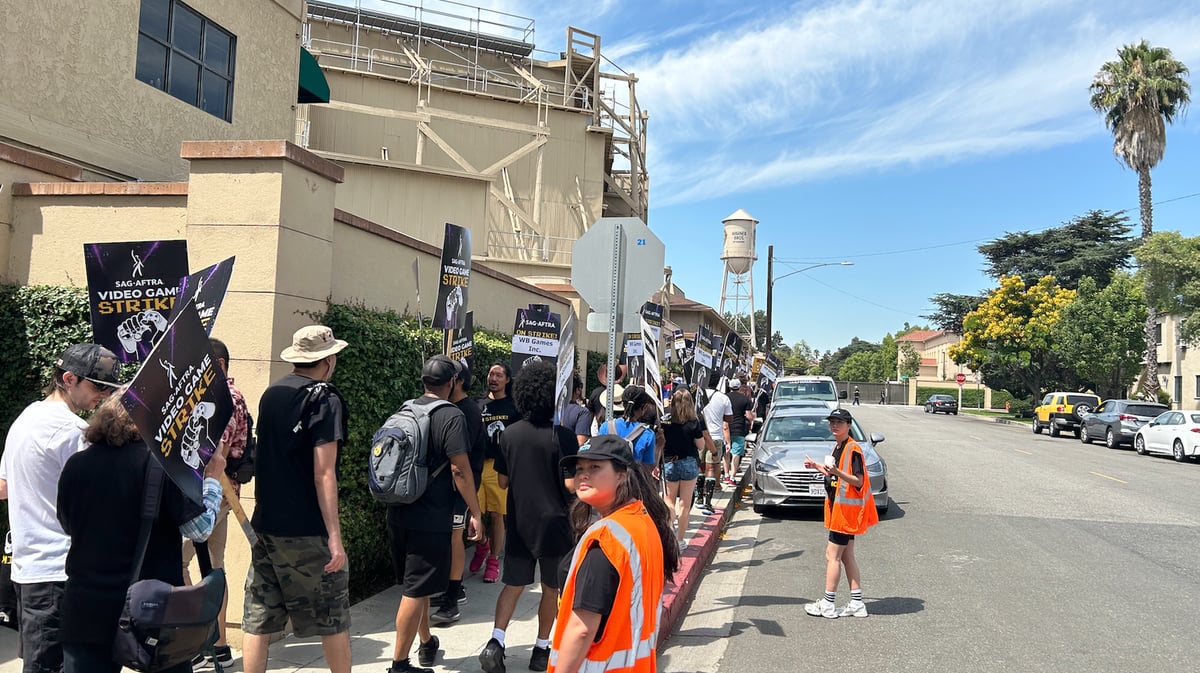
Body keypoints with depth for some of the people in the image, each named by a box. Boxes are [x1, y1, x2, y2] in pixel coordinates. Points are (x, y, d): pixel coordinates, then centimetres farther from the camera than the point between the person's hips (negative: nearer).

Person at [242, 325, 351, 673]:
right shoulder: (325, 400, -12)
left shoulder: (270, 394, 9)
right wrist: (335, 537, -19)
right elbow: (323, 474, -18)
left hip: (265, 524, 6)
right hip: (306, 531, -6)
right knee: (332, 618, 8)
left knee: (258, 620, 9)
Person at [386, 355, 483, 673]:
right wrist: (475, 513, -9)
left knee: (416, 583, 20)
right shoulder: (451, 416, -13)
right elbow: (460, 470, -16)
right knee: (416, 590, 0)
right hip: (430, 518, -7)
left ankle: (427, 644, 37)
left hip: (398, 513, 7)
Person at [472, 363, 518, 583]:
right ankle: (482, 546, 28)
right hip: (476, 464, 2)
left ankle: (493, 560, 16)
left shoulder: (513, 407, 5)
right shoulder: (478, 404, 10)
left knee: (496, 515, 2)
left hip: (499, 467, -2)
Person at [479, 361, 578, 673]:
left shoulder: (510, 434, -3)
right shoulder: (562, 436, -16)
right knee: (551, 588, 13)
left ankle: (496, 641, -2)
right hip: (553, 522, -3)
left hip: (518, 521, 4)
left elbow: (503, 480, 7)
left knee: (513, 585, 13)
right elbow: (572, 484, -14)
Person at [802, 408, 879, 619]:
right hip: (839, 507, 10)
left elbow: (858, 481, -21)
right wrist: (818, 467, 18)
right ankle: (857, 604, 18)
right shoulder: (838, 447, 13)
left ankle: (828, 605, 3)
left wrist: (836, 471, -33)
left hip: (847, 509, -10)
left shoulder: (853, 449, -16)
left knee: (832, 555, -5)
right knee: (846, 556, 13)